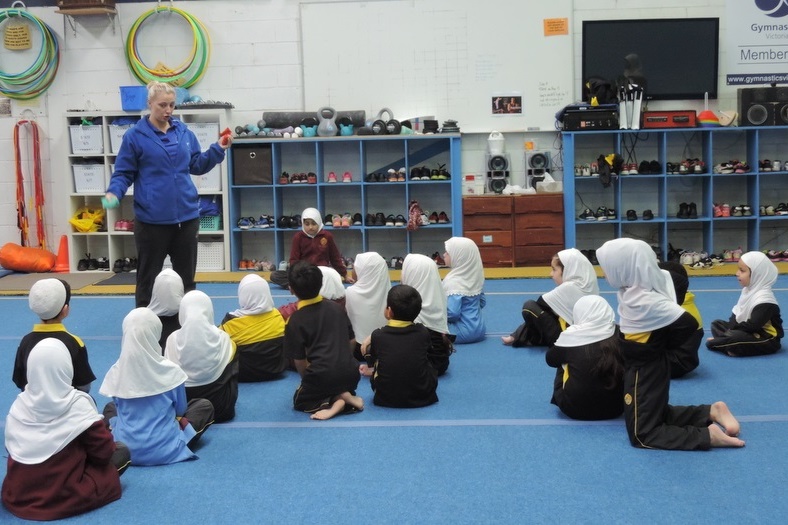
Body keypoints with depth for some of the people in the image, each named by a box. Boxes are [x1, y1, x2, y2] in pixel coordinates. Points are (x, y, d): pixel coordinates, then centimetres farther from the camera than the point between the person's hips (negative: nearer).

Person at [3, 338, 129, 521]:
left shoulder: (19, 405, -7)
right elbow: (103, 451, -12)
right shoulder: (78, 404, -18)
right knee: (122, 452, 9)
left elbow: (12, 449, 6)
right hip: (66, 499, -3)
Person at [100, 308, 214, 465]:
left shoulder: (115, 372, -9)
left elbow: (120, 408, 7)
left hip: (126, 450, 1)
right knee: (205, 405, 19)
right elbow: (180, 410, 1)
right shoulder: (170, 370, -14)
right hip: (165, 449, -1)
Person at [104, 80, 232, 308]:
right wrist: (113, 193, -19)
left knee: (186, 276, 14)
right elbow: (124, 173, -2)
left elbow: (197, 166, 13)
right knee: (148, 278, 7)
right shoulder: (135, 135, -4)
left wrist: (218, 149, 1)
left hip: (186, 216, 4)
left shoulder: (184, 132, 8)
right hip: (151, 219, -4)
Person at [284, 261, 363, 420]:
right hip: (351, 374, 5)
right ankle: (345, 396, 2)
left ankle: (337, 399, -5)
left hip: (322, 375, -5)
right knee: (343, 386, 37)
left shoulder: (295, 321, -5)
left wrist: (307, 380, 16)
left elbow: (299, 359, -2)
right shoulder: (336, 308, 8)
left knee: (300, 400, 21)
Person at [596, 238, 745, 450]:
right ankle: (711, 412, 26)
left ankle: (708, 435, -2)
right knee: (656, 414, 28)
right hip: (643, 366, 9)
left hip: (645, 369, -9)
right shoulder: (633, 290, -3)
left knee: (642, 433, -1)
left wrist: (662, 346, -14)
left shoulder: (644, 301, -29)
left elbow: (688, 323, -28)